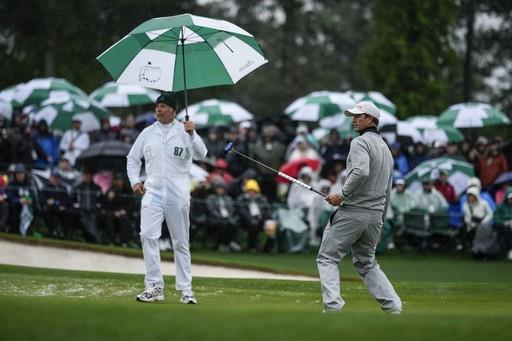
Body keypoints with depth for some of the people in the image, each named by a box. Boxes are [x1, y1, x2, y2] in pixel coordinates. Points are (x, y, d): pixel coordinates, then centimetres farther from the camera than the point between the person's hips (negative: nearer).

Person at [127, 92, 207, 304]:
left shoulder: (183, 131, 2)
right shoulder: (148, 133, 11)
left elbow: (201, 155, -12)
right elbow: (132, 158, 21)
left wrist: (192, 135, -27)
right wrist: (134, 181, 8)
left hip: (178, 193, -2)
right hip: (152, 191, 2)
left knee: (181, 241, 3)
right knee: (148, 235, -13)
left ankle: (185, 289, 9)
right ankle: (154, 286, -10)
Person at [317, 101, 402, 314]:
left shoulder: (361, 142, -8)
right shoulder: (386, 148, 20)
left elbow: (360, 172, -28)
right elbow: (387, 190, 22)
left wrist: (342, 195, -19)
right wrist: (380, 220, 25)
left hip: (353, 212, -8)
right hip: (375, 215, 8)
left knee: (327, 257, -2)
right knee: (366, 263, 19)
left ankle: (333, 305, -17)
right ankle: (393, 306, 7)